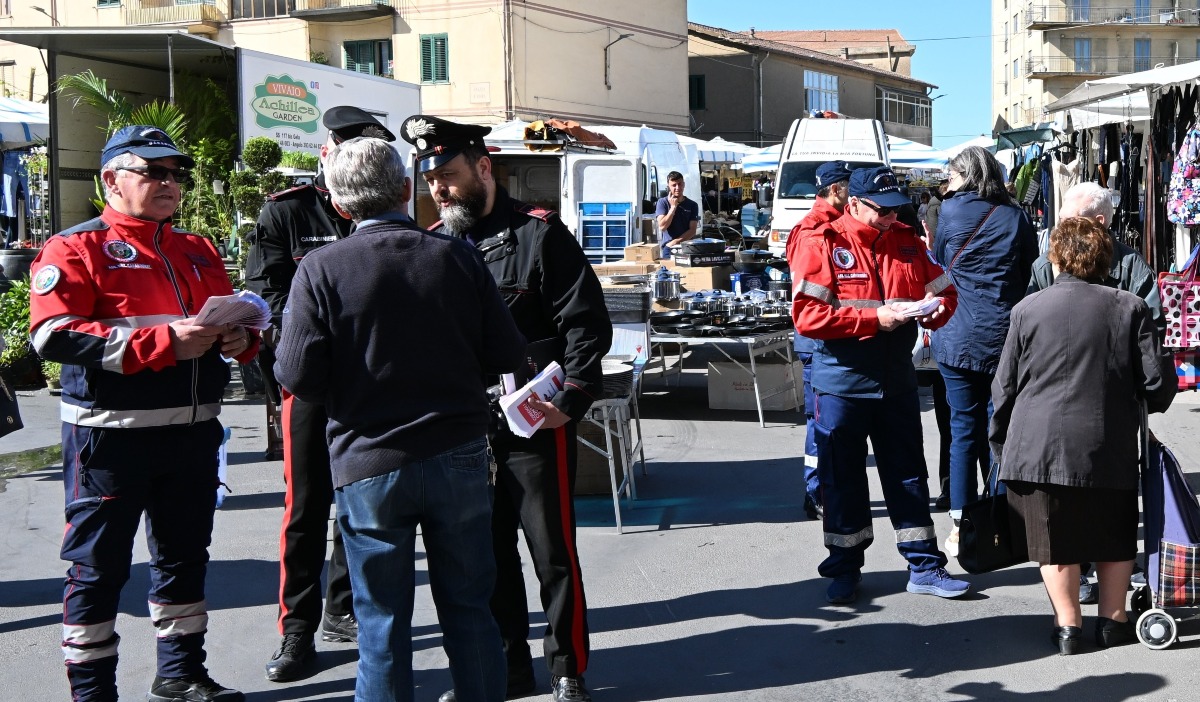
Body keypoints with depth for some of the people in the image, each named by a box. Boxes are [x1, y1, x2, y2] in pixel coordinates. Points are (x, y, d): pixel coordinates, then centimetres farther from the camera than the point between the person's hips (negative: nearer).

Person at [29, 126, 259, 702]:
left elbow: (233, 320, 26)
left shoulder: (199, 252, 17)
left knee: (184, 554, 16)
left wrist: (240, 338, -1)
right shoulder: (76, 248, -5)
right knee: (99, 566, 1)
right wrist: (164, 342, -24)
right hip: (112, 434, -6)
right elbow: (55, 334, -18)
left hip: (193, 432, 7)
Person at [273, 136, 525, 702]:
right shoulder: (458, 257, -3)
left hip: (368, 466, -2)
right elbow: (507, 355, -1)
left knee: (382, 622, 9)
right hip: (460, 458, 2)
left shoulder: (321, 268, -9)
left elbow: (297, 376, -13)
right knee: (468, 609, 14)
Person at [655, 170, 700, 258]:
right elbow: (662, 227, -7)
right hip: (669, 250, -1)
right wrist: (673, 206, -7)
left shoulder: (692, 205, 7)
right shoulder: (662, 202, 5)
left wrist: (675, 241, -11)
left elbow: (692, 230, 1)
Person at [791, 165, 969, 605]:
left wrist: (937, 308, -11)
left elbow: (944, 291, 14)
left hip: (897, 382, 4)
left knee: (908, 473, 9)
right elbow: (806, 316, -18)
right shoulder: (822, 244, -10)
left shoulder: (907, 242, 5)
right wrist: (875, 318, -22)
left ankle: (924, 566, 18)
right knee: (842, 478, 7)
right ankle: (844, 569, 20)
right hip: (842, 382, -4)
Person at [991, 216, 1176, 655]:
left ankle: (1067, 624, 12)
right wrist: (1151, 404, 23)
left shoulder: (1028, 309, -2)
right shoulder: (1130, 308, -1)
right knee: (1114, 536, 18)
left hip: (1040, 445, -1)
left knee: (1055, 540, 9)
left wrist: (1000, 441, 16)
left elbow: (1004, 387, 3)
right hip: (1110, 448, 1)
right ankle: (1112, 620, 23)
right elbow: (1158, 381, -1)